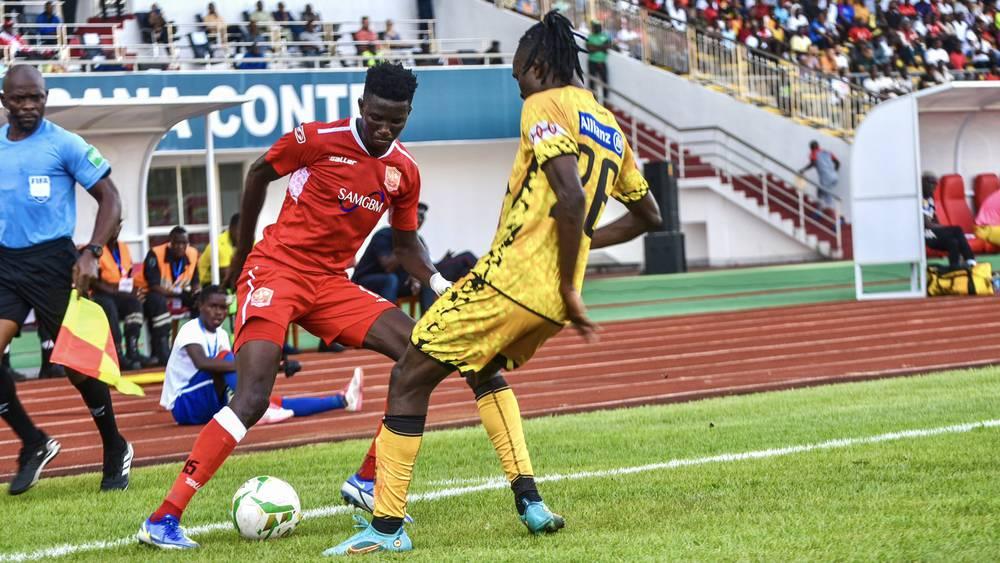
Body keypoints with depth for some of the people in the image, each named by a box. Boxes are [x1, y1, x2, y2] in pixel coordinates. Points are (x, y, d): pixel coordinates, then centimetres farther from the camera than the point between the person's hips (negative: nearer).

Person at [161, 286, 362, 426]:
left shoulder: (221, 335, 12)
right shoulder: (191, 331, -16)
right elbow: (202, 363, -36)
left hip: (208, 406, 7)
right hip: (183, 405, -7)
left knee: (273, 402, -5)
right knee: (225, 358, -29)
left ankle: (341, 400, -8)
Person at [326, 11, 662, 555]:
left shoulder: (544, 107, -8)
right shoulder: (611, 128, 18)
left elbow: (570, 197, -23)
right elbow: (647, 214, 28)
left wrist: (569, 287, -17)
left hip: (510, 279, -8)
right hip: (551, 303, 8)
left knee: (410, 378, 0)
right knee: (484, 367, 32)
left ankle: (387, 526, -4)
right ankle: (530, 502, 18)